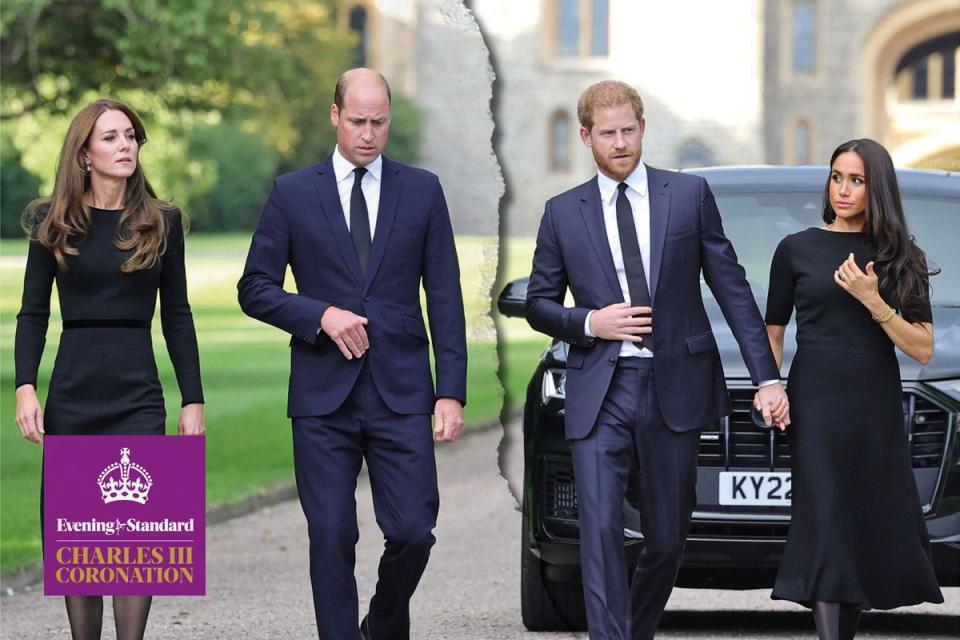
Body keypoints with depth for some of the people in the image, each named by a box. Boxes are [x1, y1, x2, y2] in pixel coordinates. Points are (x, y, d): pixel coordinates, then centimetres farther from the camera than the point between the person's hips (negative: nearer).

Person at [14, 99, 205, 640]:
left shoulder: (162, 221, 5)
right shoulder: (53, 223, 4)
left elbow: (177, 317, 8)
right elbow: (33, 314, 4)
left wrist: (194, 400, 3)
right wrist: (26, 388, -9)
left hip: (138, 397, 0)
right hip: (71, 397, 0)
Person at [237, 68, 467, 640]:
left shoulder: (423, 191, 7)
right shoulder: (293, 194, 5)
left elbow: (445, 299, 6)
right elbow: (255, 289, 6)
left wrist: (451, 392, -1)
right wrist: (320, 314, -11)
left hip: (401, 393, 0)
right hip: (323, 398, 0)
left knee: (413, 530, -4)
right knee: (331, 539, -1)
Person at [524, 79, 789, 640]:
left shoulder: (690, 194, 4)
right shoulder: (563, 213, 6)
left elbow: (732, 288, 3)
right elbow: (539, 304, 11)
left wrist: (767, 378, -3)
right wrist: (590, 323, -9)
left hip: (675, 388, 0)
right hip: (600, 393, 0)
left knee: (668, 539, 8)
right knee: (601, 530, -13)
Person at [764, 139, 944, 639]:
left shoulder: (898, 257, 7)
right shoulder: (797, 249, 4)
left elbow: (923, 350, 0)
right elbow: (773, 333, 11)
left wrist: (874, 302, -14)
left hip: (878, 411, 2)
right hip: (816, 408, -2)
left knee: (876, 534, 2)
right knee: (827, 528, -10)